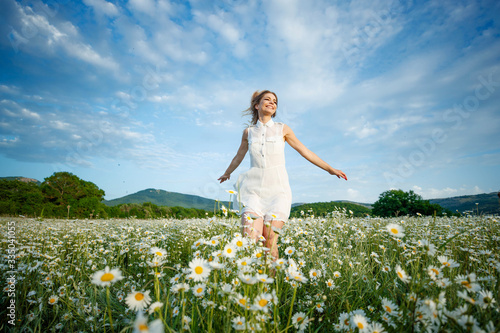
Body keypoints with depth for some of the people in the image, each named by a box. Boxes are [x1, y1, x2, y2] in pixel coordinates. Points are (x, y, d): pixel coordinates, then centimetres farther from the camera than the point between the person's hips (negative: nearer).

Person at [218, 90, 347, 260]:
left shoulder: (282, 129, 7)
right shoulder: (248, 132, 11)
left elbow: (305, 152, 13)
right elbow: (238, 157, 27)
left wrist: (330, 169, 14)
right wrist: (227, 173, 41)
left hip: (277, 190, -1)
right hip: (255, 189, 1)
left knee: (270, 242, -10)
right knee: (249, 239, -14)